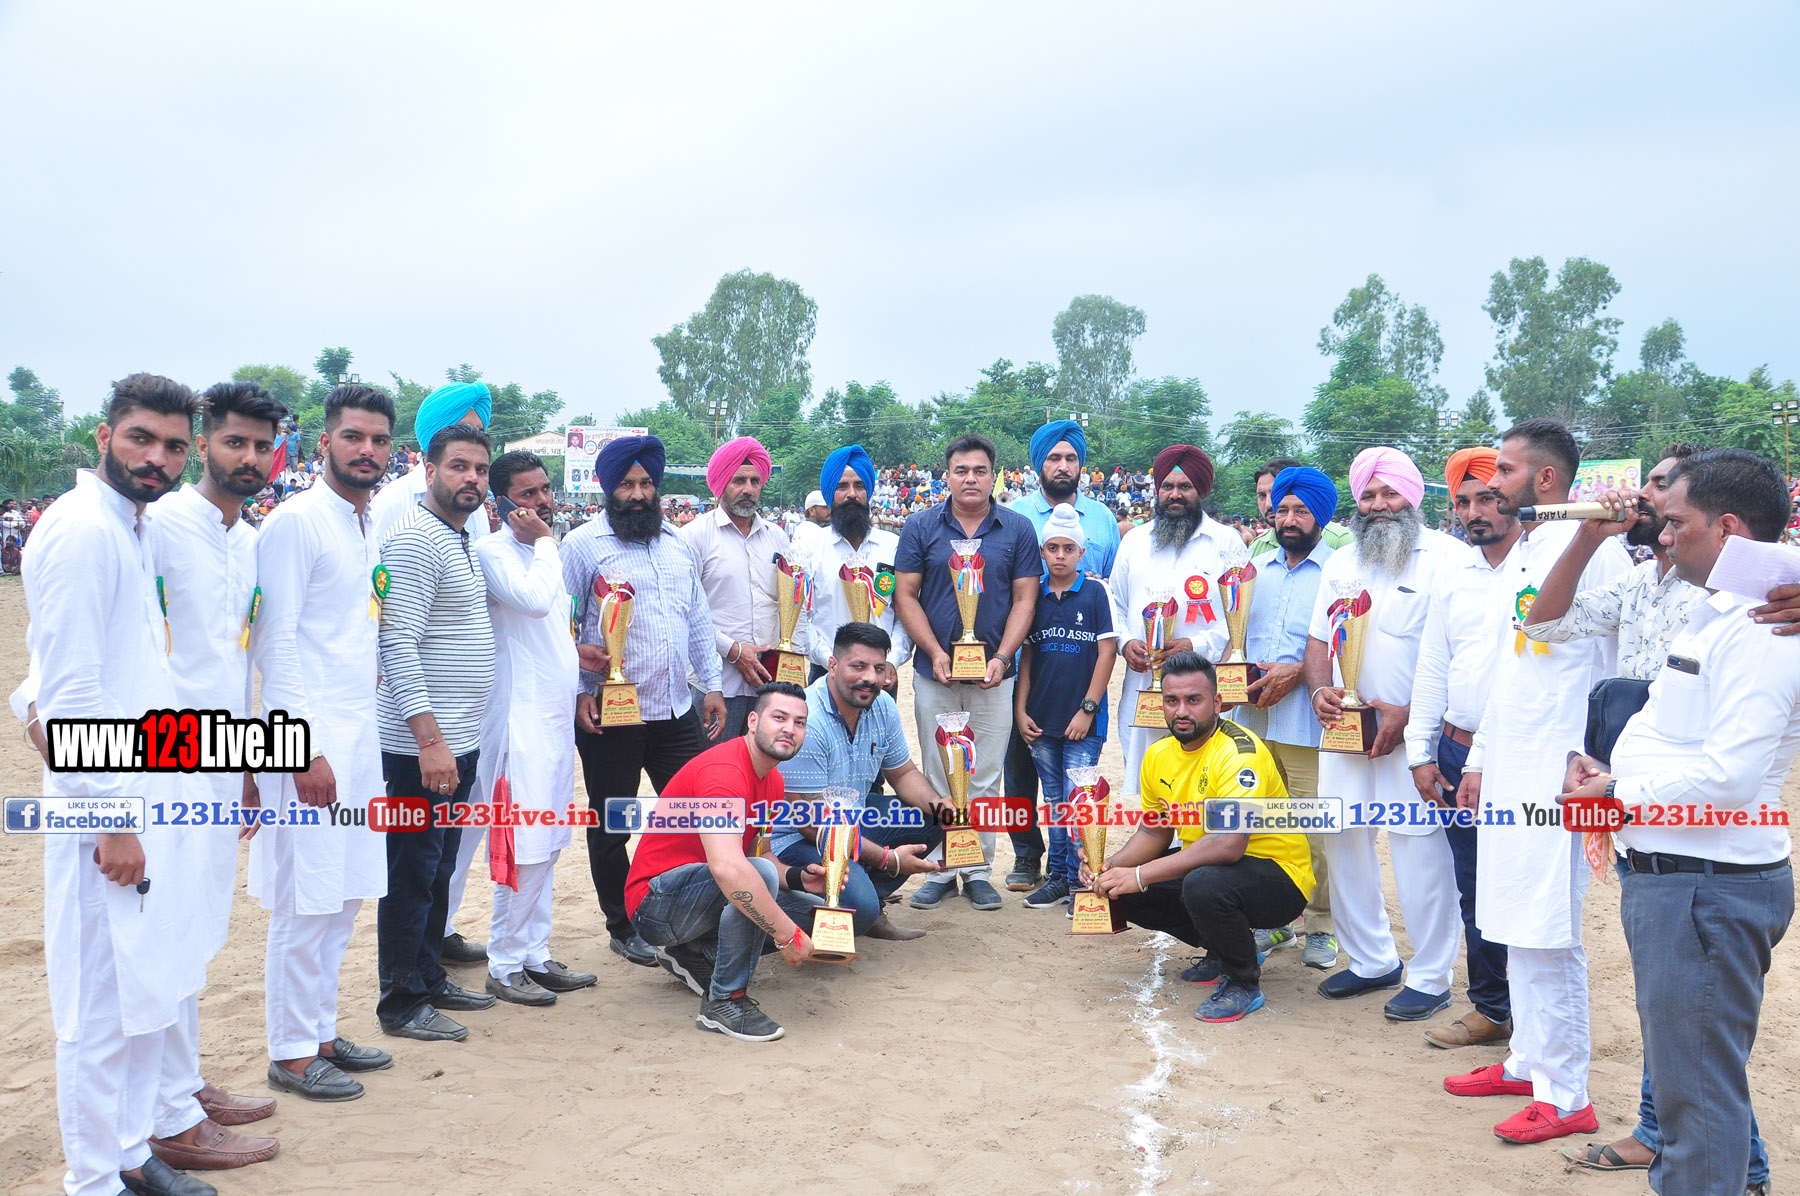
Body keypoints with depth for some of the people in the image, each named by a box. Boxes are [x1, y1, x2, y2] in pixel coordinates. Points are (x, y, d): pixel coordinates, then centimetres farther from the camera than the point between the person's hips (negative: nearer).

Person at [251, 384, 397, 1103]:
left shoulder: (368, 529, 14)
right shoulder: (295, 522, -11)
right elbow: (275, 641, -16)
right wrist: (304, 749, -19)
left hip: (359, 737, 8)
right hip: (310, 738, -8)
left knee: (343, 897, 14)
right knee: (305, 904, -1)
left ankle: (320, 1033, 27)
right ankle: (291, 1055, 12)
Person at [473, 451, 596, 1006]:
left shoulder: (546, 552, 16)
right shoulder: (492, 550, -10)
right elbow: (535, 599, -27)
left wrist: (581, 655, 14)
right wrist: (544, 541, -14)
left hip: (557, 715, 9)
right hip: (520, 716, -8)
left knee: (547, 846, 12)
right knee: (525, 846, -7)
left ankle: (534, 955, 21)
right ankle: (505, 966, 5)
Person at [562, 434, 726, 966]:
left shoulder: (676, 543, 13)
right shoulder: (582, 544, -5)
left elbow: (699, 618, 17)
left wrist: (711, 684, 12)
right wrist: (578, 691, -14)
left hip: (676, 710, 5)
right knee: (611, 826, 8)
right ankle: (623, 927, 24)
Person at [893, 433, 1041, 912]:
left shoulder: (1018, 529, 2)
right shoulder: (921, 527, 2)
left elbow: (1024, 599, 2)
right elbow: (905, 596, 0)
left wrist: (1001, 658, -10)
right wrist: (936, 653, -10)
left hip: (993, 675, 0)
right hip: (935, 673, 0)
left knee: (986, 778, 6)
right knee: (937, 777, 7)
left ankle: (979, 870, 16)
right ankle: (941, 868, 17)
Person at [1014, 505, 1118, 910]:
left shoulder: (1096, 592, -3)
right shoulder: (1034, 596, 7)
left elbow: (1107, 652, -5)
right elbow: (1025, 656, 11)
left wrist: (1087, 709, -9)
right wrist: (1020, 710, 4)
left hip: (1083, 722, -4)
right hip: (1041, 721, 4)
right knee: (1054, 802, 12)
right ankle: (1058, 876, 21)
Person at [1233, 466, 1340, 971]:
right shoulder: (1254, 569, 17)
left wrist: (1297, 671, -15)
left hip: (1308, 721, -5)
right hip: (1253, 718, 5)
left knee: (1315, 831, -2)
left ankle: (1321, 926, 13)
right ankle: (1273, 919, 22)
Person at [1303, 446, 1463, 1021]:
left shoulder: (1446, 556, -6)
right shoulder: (1341, 561, 16)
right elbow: (1318, 639, 18)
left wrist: (1408, 713, -18)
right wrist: (1319, 690, -2)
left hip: (1413, 731, -6)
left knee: (1419, 847, -3)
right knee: (1343, 840, 10)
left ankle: (1430, 977, 10)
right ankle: (1371, 960, 25)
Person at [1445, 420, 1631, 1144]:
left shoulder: (1594, 549, -11)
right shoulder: (1520, 555, 16)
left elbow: (1623, 664, -15)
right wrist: (1479, 761, 20)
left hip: (1558, 774, -8)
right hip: (1507, 771, 9)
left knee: (1547, 935, -4)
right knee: (1515, 927, 14)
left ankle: (1565, 1095, 7)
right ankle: (1528, 1062, 27)